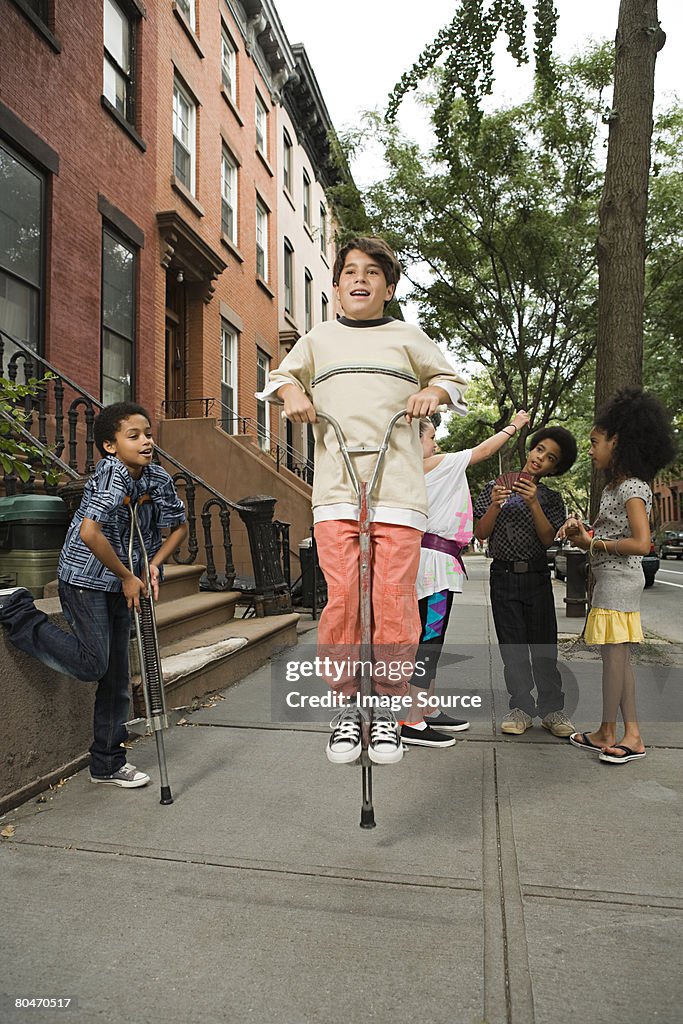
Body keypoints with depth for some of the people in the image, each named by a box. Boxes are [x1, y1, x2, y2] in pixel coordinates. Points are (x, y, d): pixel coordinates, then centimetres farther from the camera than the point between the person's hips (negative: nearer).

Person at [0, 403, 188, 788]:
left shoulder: (159, 479, -2)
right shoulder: (111, 474, -21)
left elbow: (180, 527, 11)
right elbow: (89, 533, -33)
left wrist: (154, 564, -3)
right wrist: (127, 576, -22)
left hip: (121, 584, 7)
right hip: (85, 579, -7)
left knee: (117, 674, 11)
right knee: (92, 665, -11)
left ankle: (108, 763, 24)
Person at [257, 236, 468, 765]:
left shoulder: (408, 337, 17)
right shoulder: (319, 339, 20)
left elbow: (453, 379, 24)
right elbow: (280, 375, 32)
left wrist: (435, 391, 1)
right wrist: (290, 390, 9)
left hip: (398, 489, -1)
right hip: (335, 489, 1)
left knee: (395, 602, -6)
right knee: (341, 600, -6)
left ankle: (386, 708, 11)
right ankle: (347, 706, 11)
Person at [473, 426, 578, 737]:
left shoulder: (550, 498, 9)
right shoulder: (495, 487, 7)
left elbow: (548, 539, -5)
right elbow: (481, 534, 2)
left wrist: (533, 504, -16)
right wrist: (495, 505, -14)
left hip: (537, 575, 0)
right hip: (503, 575, 0)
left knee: (544, 644, 0)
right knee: (512, 646, 3)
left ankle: (551, 709, 11)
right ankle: (521, 708, 12)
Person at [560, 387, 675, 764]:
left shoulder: (633, 488, -13)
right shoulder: (613, 486, 16)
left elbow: (641, 543, -21)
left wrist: (593, 542, -14)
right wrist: (582, 532, 0)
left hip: (619, 579, -10)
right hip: (609, 579, 10)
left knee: (613, 654, -2)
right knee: (618, 656, 10)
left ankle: (606, 733, 10)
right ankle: (631, 735, 17)